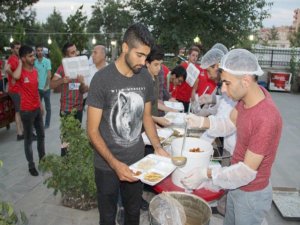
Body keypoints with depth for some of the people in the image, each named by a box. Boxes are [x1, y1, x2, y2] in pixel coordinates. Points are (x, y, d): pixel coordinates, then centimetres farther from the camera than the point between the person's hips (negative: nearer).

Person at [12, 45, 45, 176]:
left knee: (41, 135, 18)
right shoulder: (20, 72, -14)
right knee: (28, 139, 5)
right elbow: (15, 77, -41)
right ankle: (31, 165, 19)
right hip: (26, 111, -7)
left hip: (37, 108, 7)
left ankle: (42, 159, 35)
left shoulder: (35, 71, 7)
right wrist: (20, 63, -22)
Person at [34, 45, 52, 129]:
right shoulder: (34, 62, 3)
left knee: (47, 107, 7)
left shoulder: (47, 61, -7)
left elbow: (49, 75, -10)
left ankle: (47, 124, 18)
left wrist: (46, 86, -12)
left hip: (45, 88, -3)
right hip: (37, 88, 4)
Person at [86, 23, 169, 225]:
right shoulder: (102, 79, -18)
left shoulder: (146, 78, -4)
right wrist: (115, 164, -23)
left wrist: (158, 147, -4)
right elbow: (93, 131, -14)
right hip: (107, 165, -3)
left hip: (137, 161, 4)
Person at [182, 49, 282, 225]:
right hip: (236, 185, 7)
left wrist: (206, 174, -25)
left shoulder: (266, 120, -34)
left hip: (252, 194, -7)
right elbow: (230, 124, 3)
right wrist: (201, 122, -13)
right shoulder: (250, 94, -10)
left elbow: (248, 171, -28)